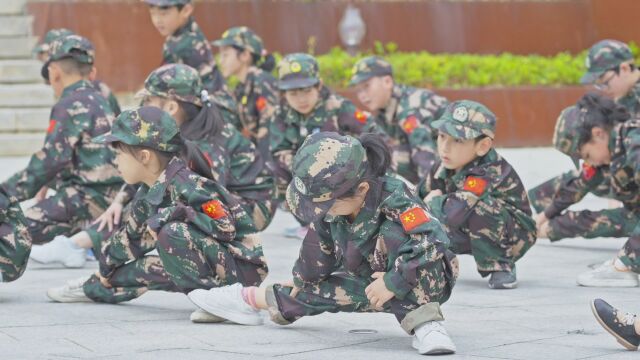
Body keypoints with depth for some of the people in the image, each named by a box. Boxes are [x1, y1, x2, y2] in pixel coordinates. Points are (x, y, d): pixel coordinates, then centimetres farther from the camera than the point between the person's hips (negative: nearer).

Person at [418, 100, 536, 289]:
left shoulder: (488, 173, -33)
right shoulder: (442, 168, -10)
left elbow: (454, 213, -42)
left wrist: (433, 202, -23)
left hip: (516, 236, -7)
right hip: (469, 235, 7)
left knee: (476, 207, -36)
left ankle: (501, 267, -16)